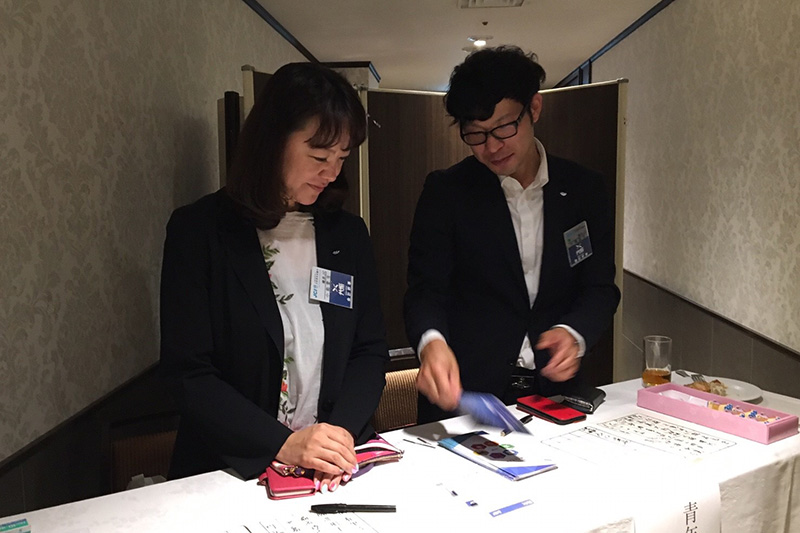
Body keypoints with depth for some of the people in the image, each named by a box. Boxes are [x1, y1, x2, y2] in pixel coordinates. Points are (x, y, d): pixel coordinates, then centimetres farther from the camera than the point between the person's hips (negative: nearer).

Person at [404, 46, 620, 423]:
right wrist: (430, 343, -28)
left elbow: (601, 289, 6)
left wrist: (574, 334, -16)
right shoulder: (445, 191, -1)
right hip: (462, 392, -2)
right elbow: (425, 288, -6)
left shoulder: (583, 190, 6)